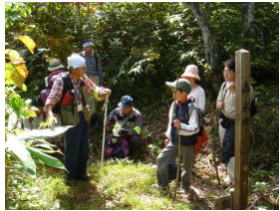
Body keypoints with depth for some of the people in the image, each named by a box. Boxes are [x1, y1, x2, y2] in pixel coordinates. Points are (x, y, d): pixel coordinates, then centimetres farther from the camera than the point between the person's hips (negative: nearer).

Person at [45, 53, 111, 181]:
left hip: (83, 117, 6)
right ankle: (70, 175, 21)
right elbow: (51, 100, -25)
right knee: (72, 148, 1)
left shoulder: (83, 79, -2)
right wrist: (50, 115, -41)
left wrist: (104, 92, -16)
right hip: (70, 120, -6)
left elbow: (94, 90, 6)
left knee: (84, 147, 14)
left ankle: (80, 173, 32)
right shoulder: (61, 81, -19)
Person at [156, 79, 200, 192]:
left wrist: (181, 126, -38)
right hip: (174, 141, 6)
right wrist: (169, 135, 17)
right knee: (161, 159, 5)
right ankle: (163, 184, 24)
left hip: (187, 143, -6)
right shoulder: (174, 104, 1)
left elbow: (195, 128, -26)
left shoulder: (191, 108, -20)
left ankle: (185, 187, 35)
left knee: (187, 167, 8)